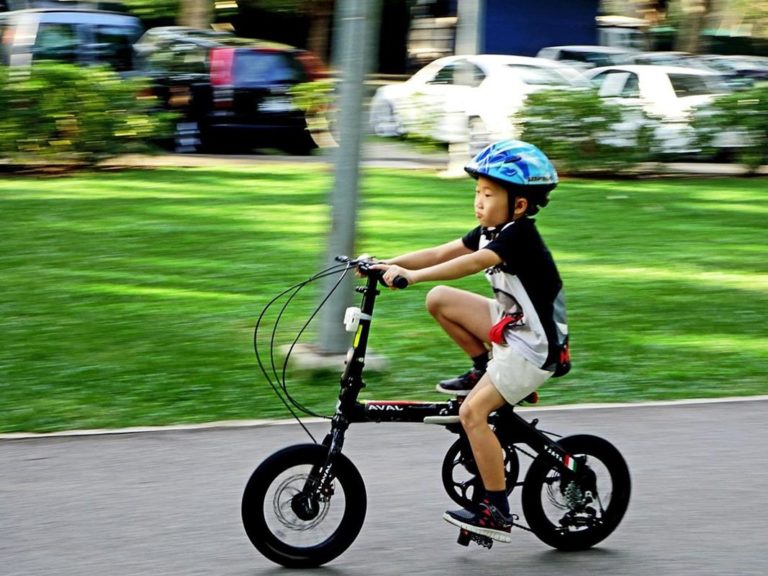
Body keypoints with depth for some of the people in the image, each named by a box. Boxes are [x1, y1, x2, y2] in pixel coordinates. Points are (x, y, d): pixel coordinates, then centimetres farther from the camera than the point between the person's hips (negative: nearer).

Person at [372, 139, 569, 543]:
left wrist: (413, 275, -44)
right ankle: (484, 370, 16)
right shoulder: (491, 232, 7)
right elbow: (442, 253, 2)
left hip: (535, 346, -9)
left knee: (472, 411, -18)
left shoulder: (518, 235, -21)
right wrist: (389, 264, -9)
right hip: (512, 325, 9)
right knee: (440, 300, 3)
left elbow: (473, 263, -36)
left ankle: (497, 513, -14)